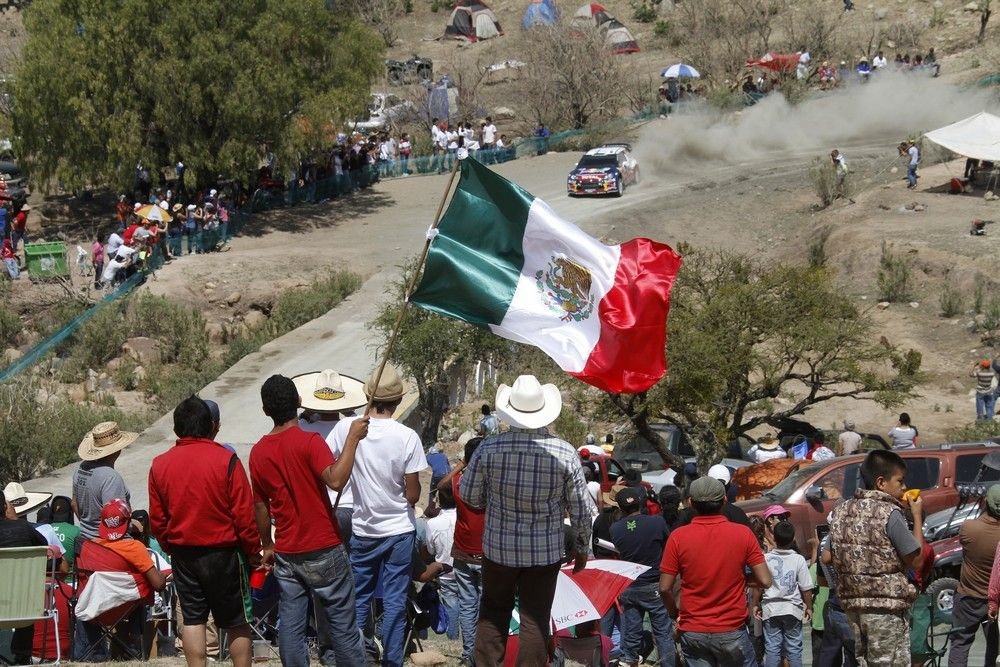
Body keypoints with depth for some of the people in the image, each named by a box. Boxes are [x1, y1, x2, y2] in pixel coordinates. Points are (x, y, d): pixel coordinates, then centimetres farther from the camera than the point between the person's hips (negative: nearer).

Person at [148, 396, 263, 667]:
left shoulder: (160, 465, -1)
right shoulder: (226, 461, -13)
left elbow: (157, 520, 5)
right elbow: (243, 515, -12)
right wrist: (253, 552, 0)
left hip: (183, 554, 3)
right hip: (223, 552, -3)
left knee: (192, 618, 9)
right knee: (236, 622, 6)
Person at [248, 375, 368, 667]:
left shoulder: (258, 452, 3)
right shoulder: (309, 442, -14)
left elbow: (260, 507, 10)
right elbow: (336, 480, -30)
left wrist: (268, 547, 22)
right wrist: (353, 438, -23)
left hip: (286, 553, 5)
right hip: (323, 550, -5)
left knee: (290, 626, 7)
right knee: (342, 624, 4)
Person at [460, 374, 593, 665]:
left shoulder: (489, 448, -15)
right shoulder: (565, 453, -14)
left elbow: (468, 496, -2)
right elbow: (581, 509, -6)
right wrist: (582, 547, 10)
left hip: (499, 546, 1)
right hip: (545, 551, -1)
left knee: (493, 614, 17)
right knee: (536, 620, 7)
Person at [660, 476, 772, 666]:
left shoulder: (679, 537, -8)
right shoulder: (743, 534, -7)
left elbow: (665, 588, -6)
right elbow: (765, 581, -7)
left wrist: (675, 614, 12)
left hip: (693, 632, 0)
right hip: (732, 631, 0)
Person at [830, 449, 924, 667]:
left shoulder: (842, 511, 7)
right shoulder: (889, 513, -14)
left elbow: (828, 557, 15)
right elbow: (916, 560, -11)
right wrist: (917, 516, -2)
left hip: (852, 603, 7)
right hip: (887, 607, -7)